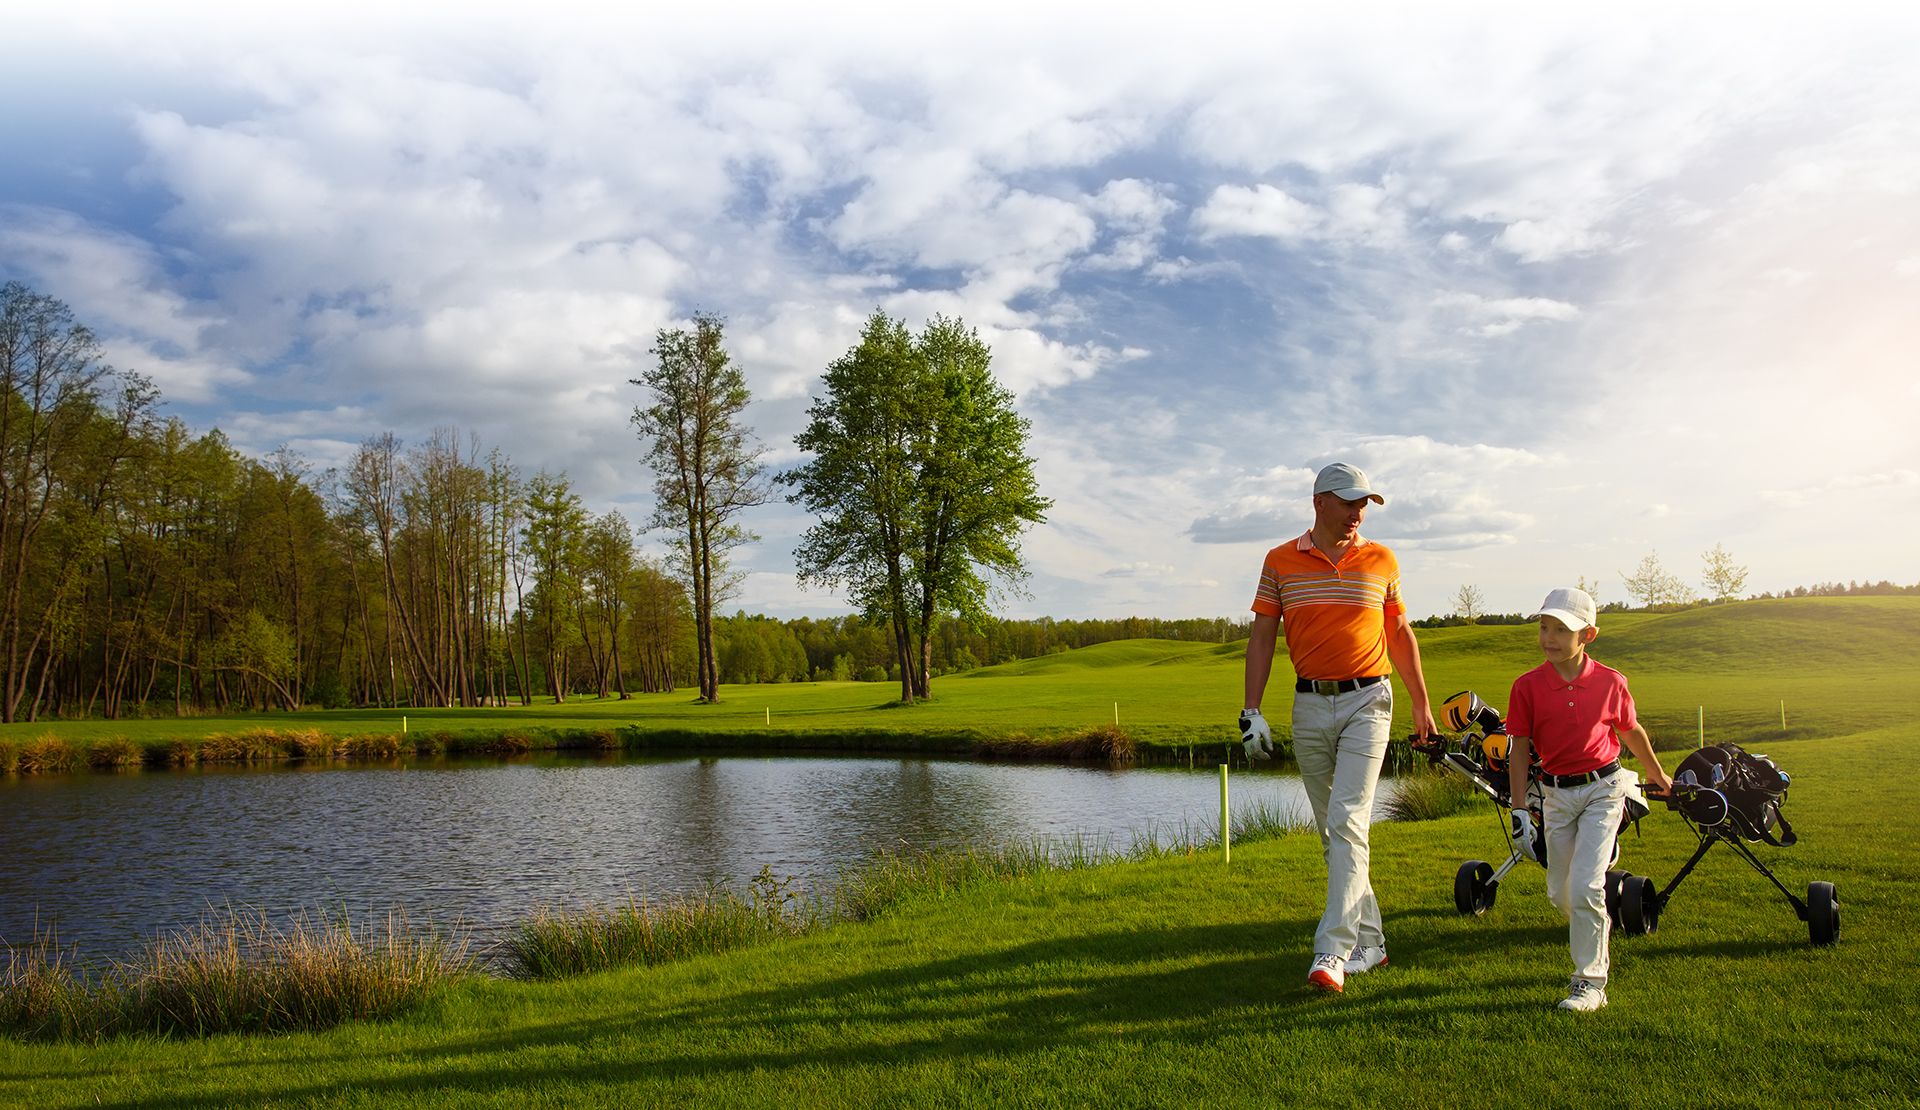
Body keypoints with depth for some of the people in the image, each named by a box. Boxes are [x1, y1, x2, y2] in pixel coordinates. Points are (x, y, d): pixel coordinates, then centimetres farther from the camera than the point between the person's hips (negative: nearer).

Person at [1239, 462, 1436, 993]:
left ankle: (1333, 952, -15)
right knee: (1332, 831, 9)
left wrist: (1421, 702, 17)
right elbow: (1262, 637, 4)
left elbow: (1400, 634, 14)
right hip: (1309, 705, 2)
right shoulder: (1280, 562, 3)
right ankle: (1369, 941, 22)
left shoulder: (1381, 561, 4)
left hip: (1366, 701, -2)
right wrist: (1251, 710, -3)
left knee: (1347, 822, -14)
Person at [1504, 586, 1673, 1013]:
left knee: (1585, 886, -13)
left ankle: (1590, 982, -1)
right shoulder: (1527, 686, -7)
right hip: (1556, 794, 2)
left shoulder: (1610, 682, -6)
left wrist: (1658, 774, 28)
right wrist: (1519, 808, -7)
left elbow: (1631, 730, 13)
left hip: (1603, 789, -2)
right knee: (1560, 893, 10)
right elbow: (1519, 749, -2)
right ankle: (1591, 951, 38)